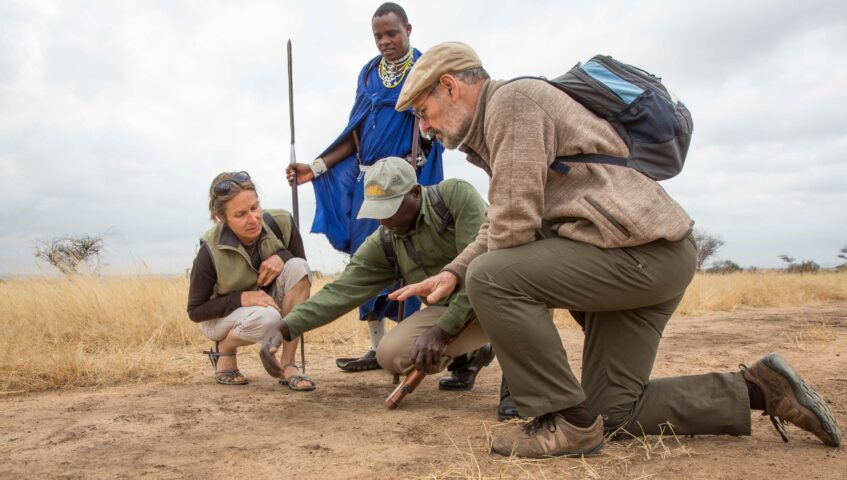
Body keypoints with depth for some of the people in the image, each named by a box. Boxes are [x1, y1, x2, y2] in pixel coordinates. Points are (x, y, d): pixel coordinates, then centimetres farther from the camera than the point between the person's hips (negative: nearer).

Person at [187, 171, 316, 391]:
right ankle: (224, 349, -1)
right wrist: (240, 298, -31)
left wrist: (282, 256, -29)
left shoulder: (281, 223, -21)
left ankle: (288, 365, -20)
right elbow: (195, 311, -16)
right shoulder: (211, 251, -28)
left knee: (297, 267, -27)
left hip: (268, 301, 4)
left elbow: (303, 270, -6)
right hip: (220, 315, -4)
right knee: (266, 317, -37)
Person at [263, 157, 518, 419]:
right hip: (449, 309, 5)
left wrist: (441, 330, -26)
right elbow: (341, 291, -8)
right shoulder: (383, 245, -3)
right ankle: (471, 353, 12)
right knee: (390, 354, -17)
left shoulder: (456, 195, -19)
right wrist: (284, 328, -23)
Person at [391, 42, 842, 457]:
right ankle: (756, 388, 15)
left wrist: (495, 289, 0)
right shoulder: (492, 124, 22)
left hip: (643, 248, -11)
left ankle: (567, 421, -11)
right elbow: (498, 229, 25)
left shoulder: (511, 99, -10)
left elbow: (516, 219, -18)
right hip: (650, 257, 11)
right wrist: (452, 273, 9)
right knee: (612, 412, 11)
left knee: (490, 277, -21)